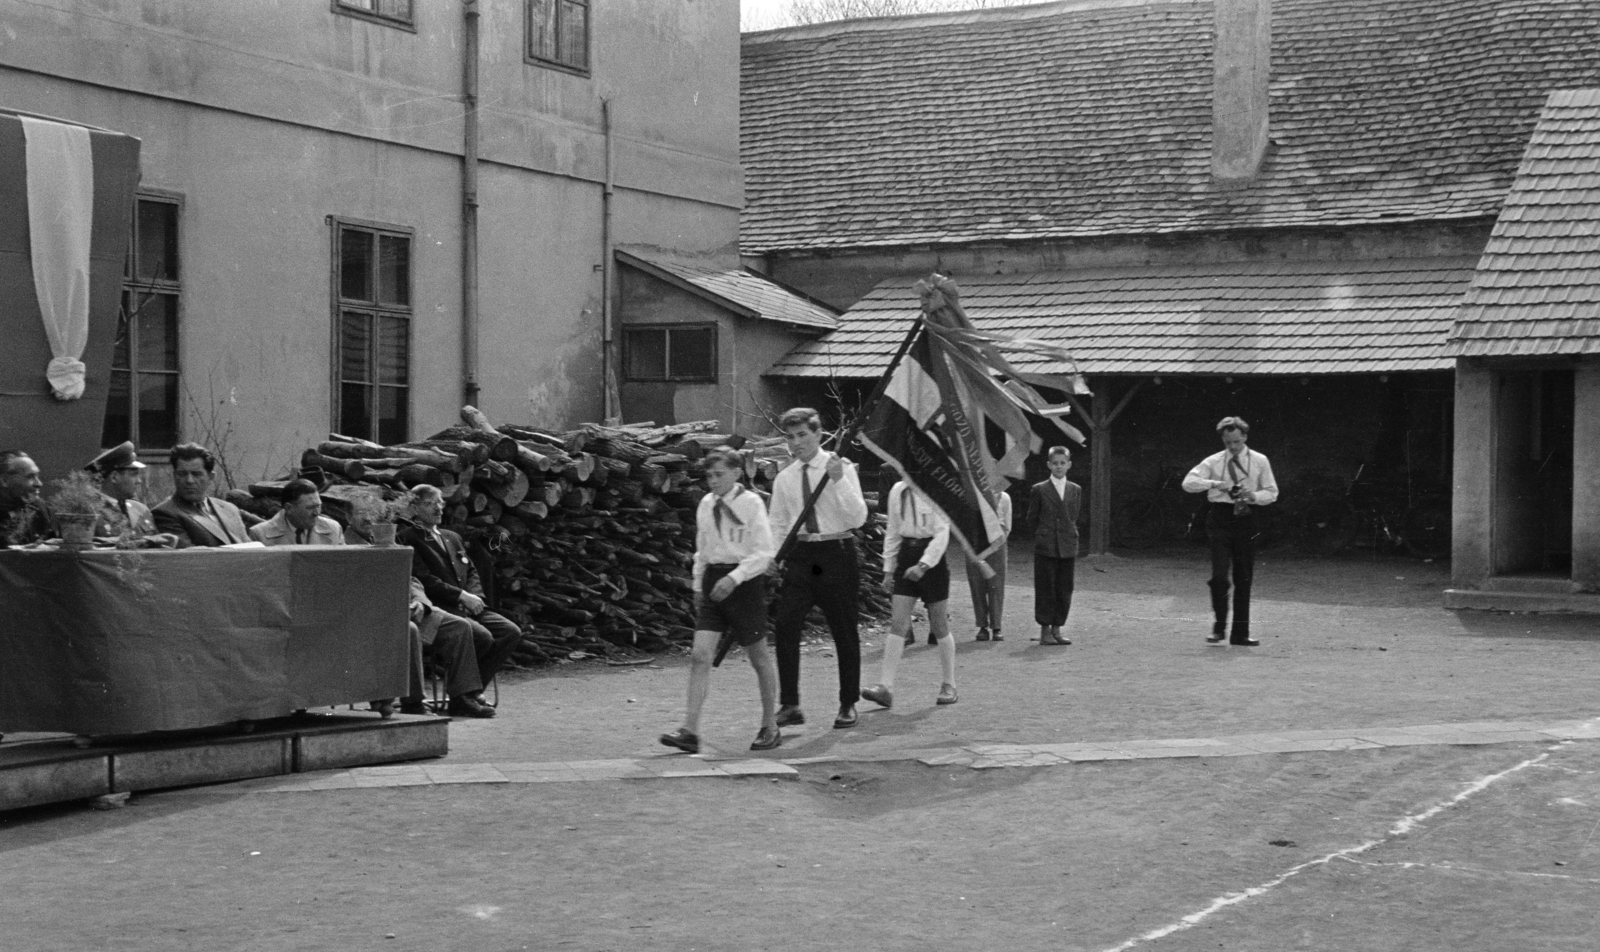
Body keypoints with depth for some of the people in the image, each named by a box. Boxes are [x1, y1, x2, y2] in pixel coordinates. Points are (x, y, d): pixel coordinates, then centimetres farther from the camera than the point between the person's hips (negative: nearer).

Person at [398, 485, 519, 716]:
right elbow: (425, 580, -12)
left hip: (467, 607, 8)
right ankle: (460, 695, -11)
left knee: (511, 632, -13)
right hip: (440, 610, -8)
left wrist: (474, 596, 0)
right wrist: (462, 596, -16)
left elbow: (471, 573, 23)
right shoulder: (408, 539, -2)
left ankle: (472, 691, -8)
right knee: (482, 636, -30)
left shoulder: (452, 537, 25)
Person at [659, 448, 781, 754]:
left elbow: (764, 552, -13)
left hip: (745, 582, -5)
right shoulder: (706, 505, 8)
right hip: (713, 582, 5)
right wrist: (698, 585, 15)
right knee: (700, 656, -8)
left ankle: (770, 728, 21)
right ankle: (690, 731, -13)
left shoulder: (751, 504, -8)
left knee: (759, 657, 7)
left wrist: (734, 577, -22)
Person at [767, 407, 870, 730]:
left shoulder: (842, 468, -2)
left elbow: (858, 517, -11)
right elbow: (778, 524, 14)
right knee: (785, 628, -11)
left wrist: (838, 480, -21)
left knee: (845, 632, 5)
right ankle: (789, 705, -6)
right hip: (799, 557, 3)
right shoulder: (784, 478, 9)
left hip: (837, 553, -2)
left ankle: (848, 705, 18)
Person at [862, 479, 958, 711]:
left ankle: (949, 686, 18)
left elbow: (942, 532, -14)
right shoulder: (897, 492, 6)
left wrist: (923, 564, -23)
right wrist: (888, 568, 12)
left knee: (939, 626, 5)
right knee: (897, 623, -5)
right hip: (906, 556, 5)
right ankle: (885, 686, -11)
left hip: (932, 558, -4)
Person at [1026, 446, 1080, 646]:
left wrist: (1069, 536, 11)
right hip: (1045, 547, -3)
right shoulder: (1039, 490, 0)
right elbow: (1032, 519, 6)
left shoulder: (1076, 490, 9)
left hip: (1068, 547, 3)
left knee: (1064, 591, 4)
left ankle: (1056, 629, 13)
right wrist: (1044, 535, 9)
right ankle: (1045, 631, 4)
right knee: (1045, 589, -2)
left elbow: (1073, 518, 16)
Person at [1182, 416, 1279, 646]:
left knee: (1244, 579, 6)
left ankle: (1240, 633, 15)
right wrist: (1214, 484, -22)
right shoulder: (1214, 462, 2)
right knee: (1219, 574, -14)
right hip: (1220, 517, -2)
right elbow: (1188, 482, -6)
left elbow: (1272, 493, 7)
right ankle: (1219, 625, 3)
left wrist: (1254, 495, -14)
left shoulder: (1259, 462, 5)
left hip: (1245, 518, 2)